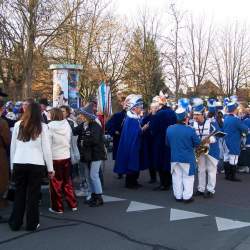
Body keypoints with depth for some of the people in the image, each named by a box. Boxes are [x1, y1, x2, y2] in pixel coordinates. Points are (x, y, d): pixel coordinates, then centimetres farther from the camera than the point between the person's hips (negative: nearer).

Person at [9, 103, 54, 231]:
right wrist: (50, 168, 7)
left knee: (19, 194, 14)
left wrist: (12, 165, 16)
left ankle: (15, 223, 22)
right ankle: (32, 224, 15)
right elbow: (46, 149, -1)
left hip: (19, 164, 2)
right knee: (33, 194, 8)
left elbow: (12, 147, 7)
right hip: (36, 164, -2)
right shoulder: (42, 127, -3)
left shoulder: (18, 125, 2)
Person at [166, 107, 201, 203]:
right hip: (187, 158, -3)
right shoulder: (190, 130, -18)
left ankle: (178, 196, 20)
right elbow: (197, 142, -7)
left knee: (177, 177, 14)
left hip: (174, 157, 3)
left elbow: (167, 143, 6)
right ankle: (187, 196, 15)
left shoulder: (169, 129, -7)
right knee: (187, 177, 10)